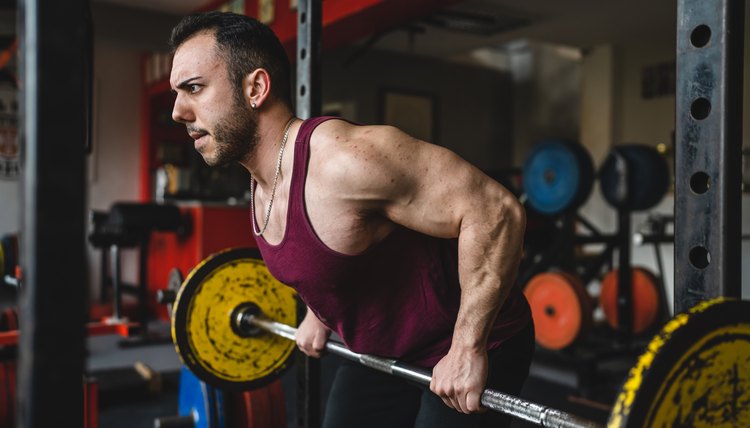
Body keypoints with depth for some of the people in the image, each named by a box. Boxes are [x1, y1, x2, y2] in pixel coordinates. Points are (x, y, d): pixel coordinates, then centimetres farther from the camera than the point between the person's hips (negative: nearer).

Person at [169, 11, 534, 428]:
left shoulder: (344, 159, -31)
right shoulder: (263, 182, -3)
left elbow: (496, 211, -31)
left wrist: (468, 349, -28)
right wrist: (318, 315, 15)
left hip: (464, 356, -8)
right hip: (381, 354, 8)